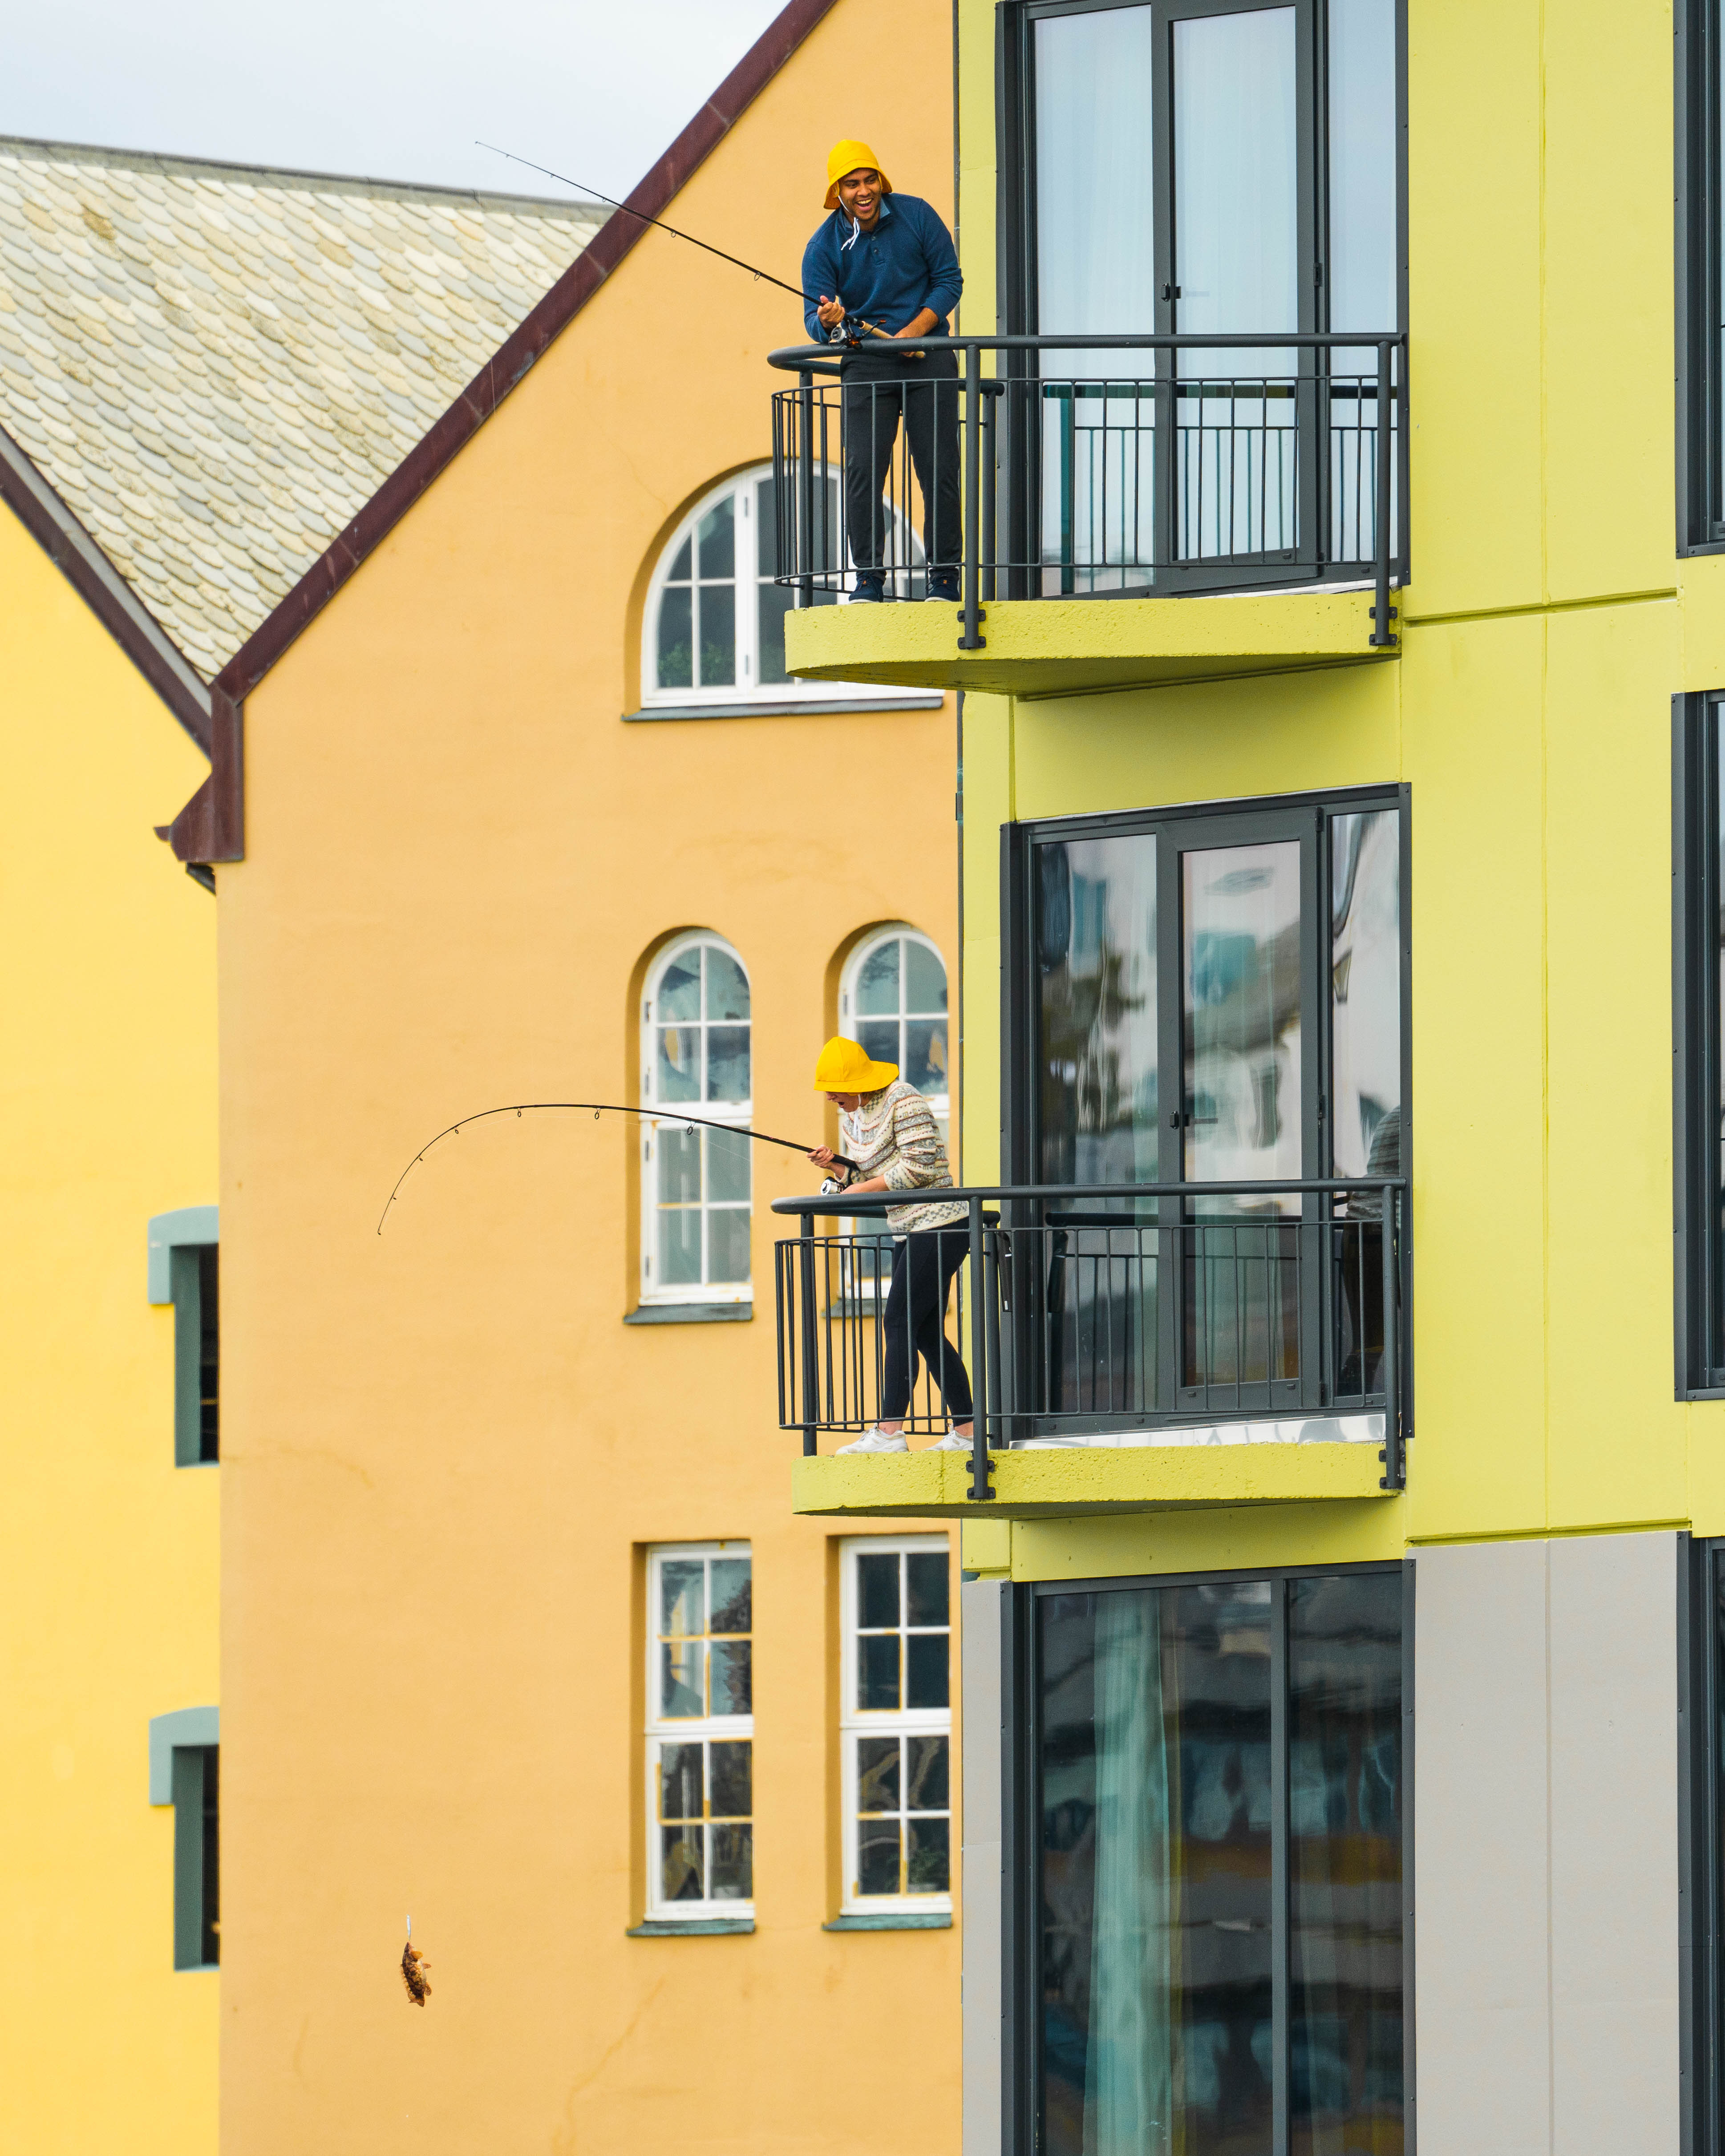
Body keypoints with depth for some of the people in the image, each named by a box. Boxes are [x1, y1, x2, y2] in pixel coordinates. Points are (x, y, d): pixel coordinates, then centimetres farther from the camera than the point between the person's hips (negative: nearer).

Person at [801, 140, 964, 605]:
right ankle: (869, 580, -4)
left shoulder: (916, 216, -3)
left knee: (939, 470, -3)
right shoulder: (824, 246, -4)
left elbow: (949, 280, 2)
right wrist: (827, 321, -30)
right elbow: (815, 320, -5)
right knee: (862, 471, -10)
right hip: (866, 361, 0)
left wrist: (915, 330, -11)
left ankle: (944, 578, 4)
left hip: (928, 354, 0)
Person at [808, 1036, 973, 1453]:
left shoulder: (903, 1102, -13)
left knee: (898, 1324, -14)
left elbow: (920, 1165, -20)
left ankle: (889, 1431, -18)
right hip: (909, 1232, 10)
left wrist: (866, 1187, -15)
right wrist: (834, 1166, 2)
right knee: (927, 1334, 7)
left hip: (938, 1226, -10)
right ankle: (966, 1431, 10)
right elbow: (866, 1176, 21)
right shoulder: (851, 1115, 14)